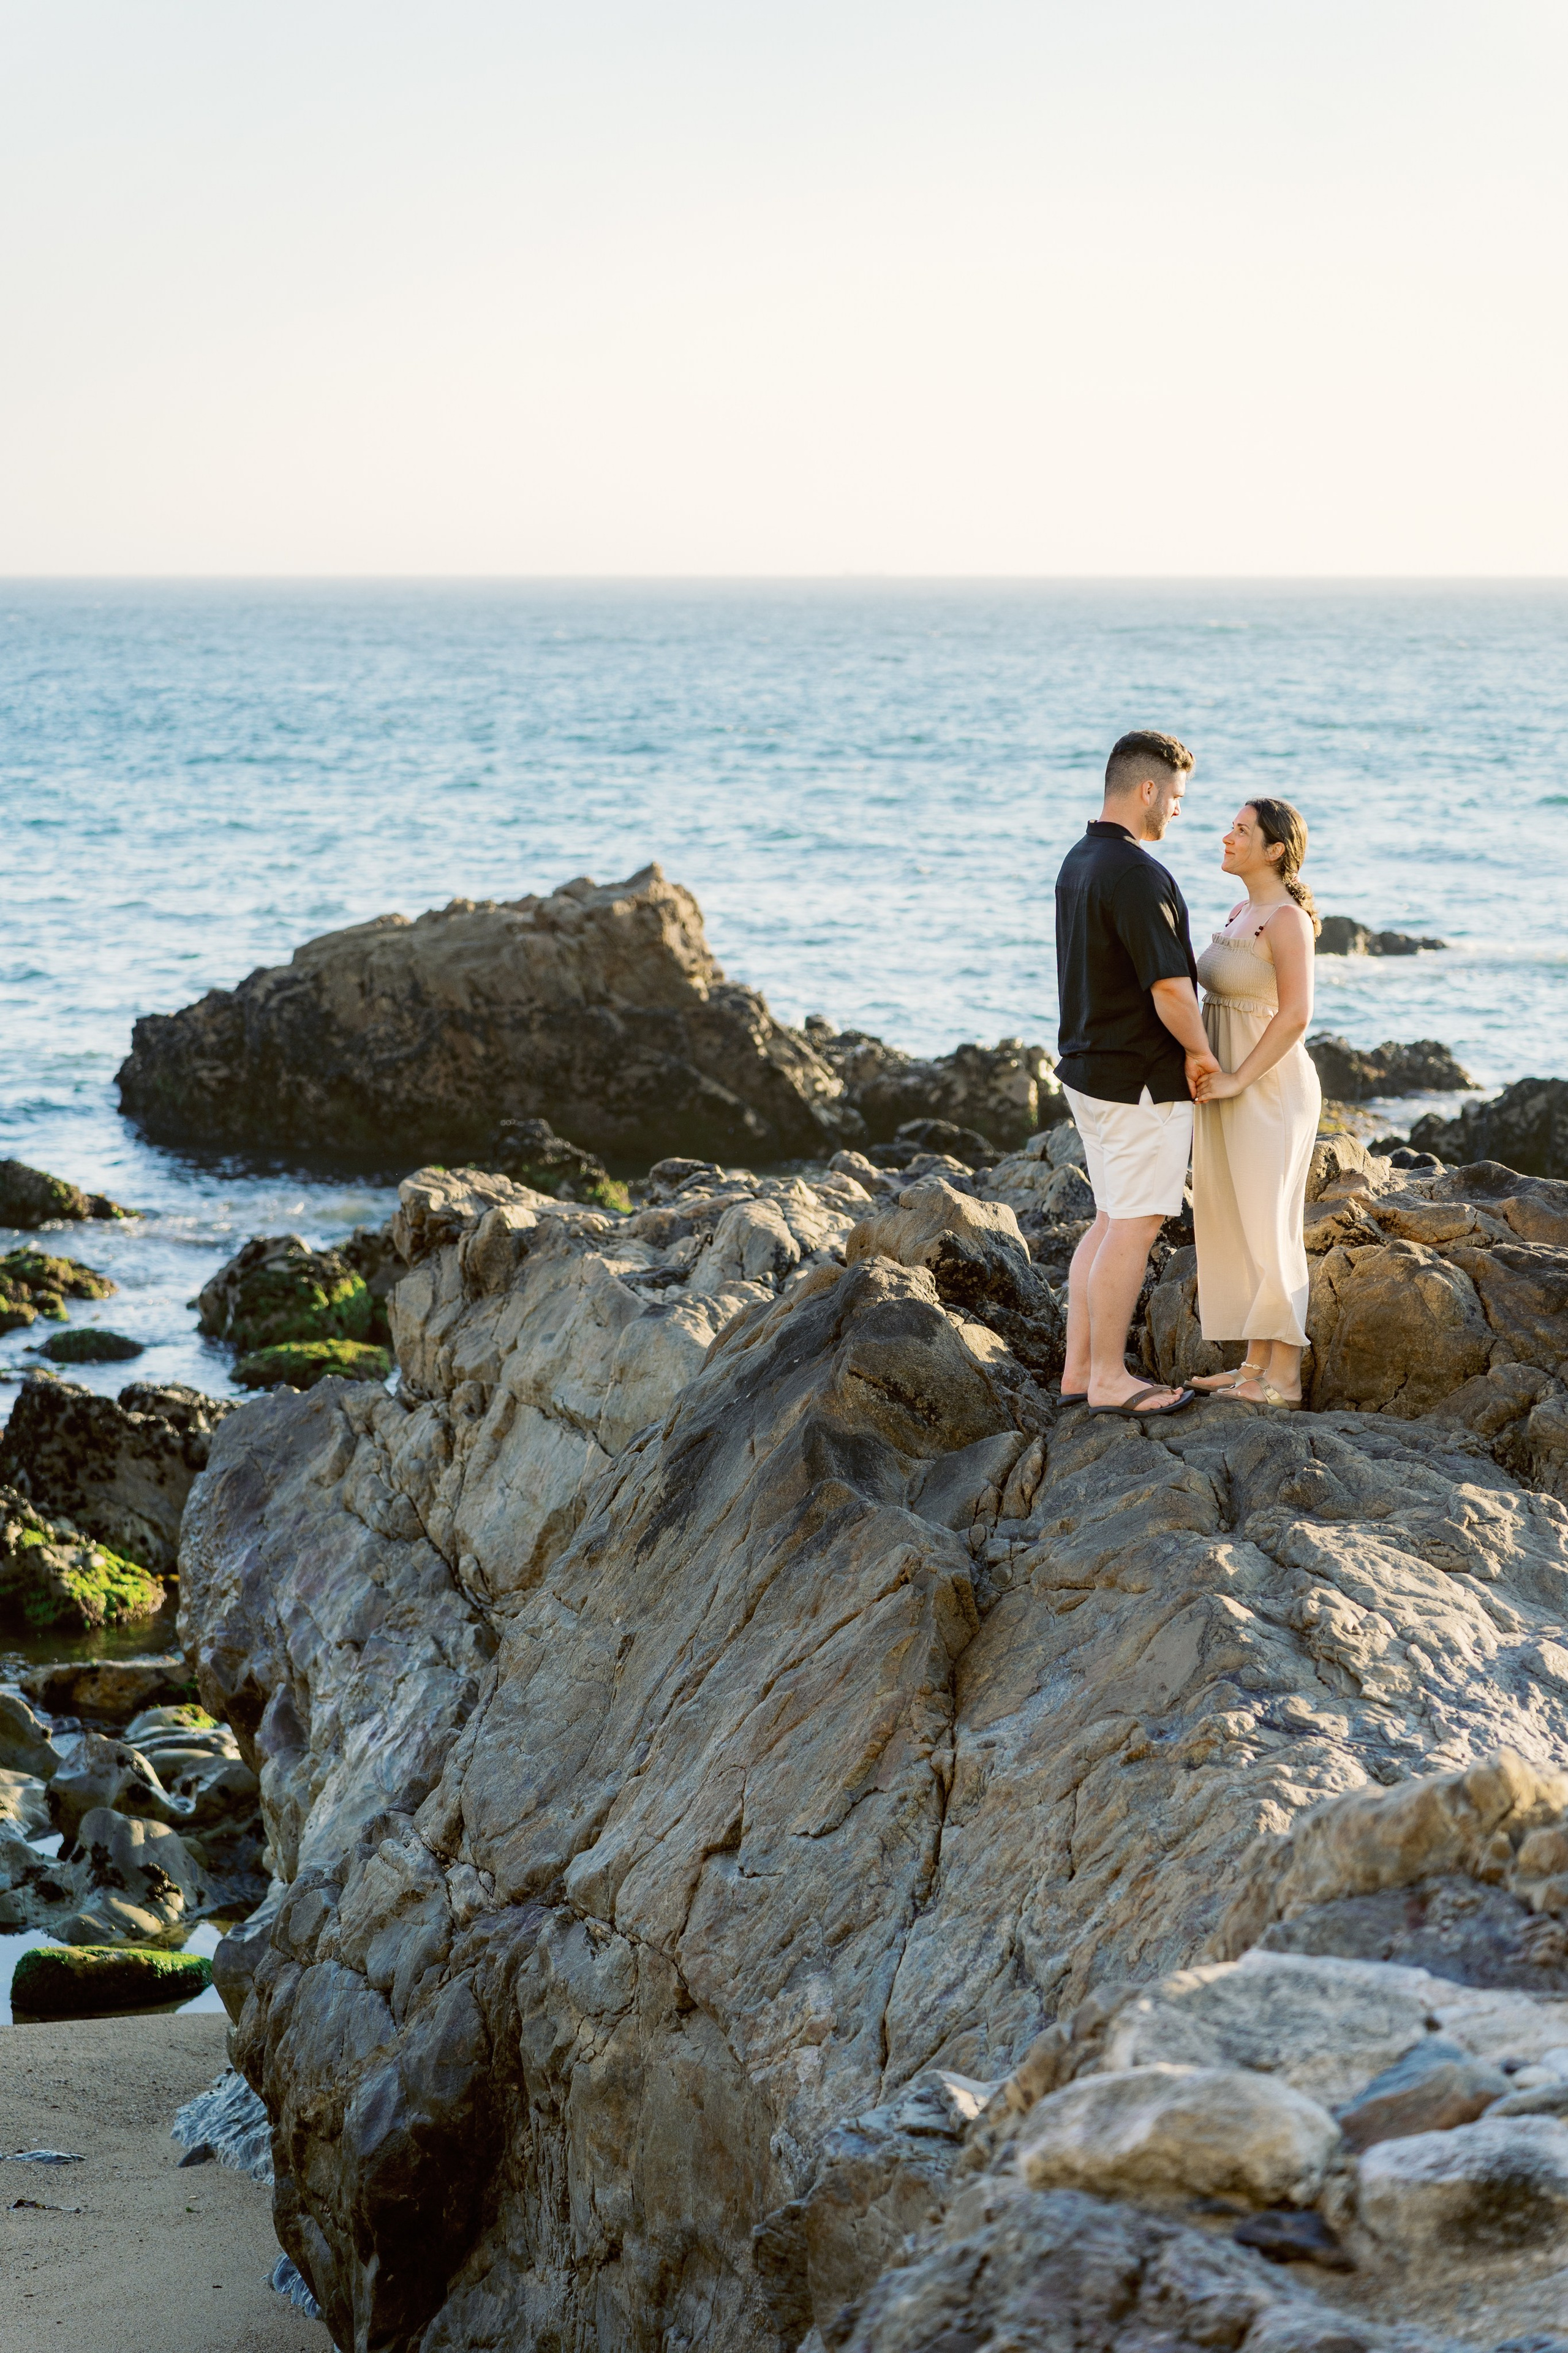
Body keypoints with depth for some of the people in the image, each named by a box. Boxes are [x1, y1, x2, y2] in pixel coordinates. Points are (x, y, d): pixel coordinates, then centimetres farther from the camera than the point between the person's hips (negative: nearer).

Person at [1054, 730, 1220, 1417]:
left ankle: (1079, 1368, 18)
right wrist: (1200, 1051, -7)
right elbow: (1170, 989, -25)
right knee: (1134, 1228, -2)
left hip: (1089, 1069, 10)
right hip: (1143, 1078, -10)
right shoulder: (1136, 874, -22)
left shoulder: (1077, 863, 10)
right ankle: (1108, 1380, 3)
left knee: (1111, 1222, 15)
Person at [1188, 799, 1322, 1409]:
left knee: (1266, 1234, -5)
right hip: (1231, 1090, 9)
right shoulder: (1244, 913, 12)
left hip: (1270, 1094, -9)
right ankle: (1258, 1364, 19)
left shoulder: (1288, 919, -16)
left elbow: (1296, 1015, -22)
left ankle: (1283, 1379, 1)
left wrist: (1237, 1080, -21)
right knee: (1235, 1228, 11)